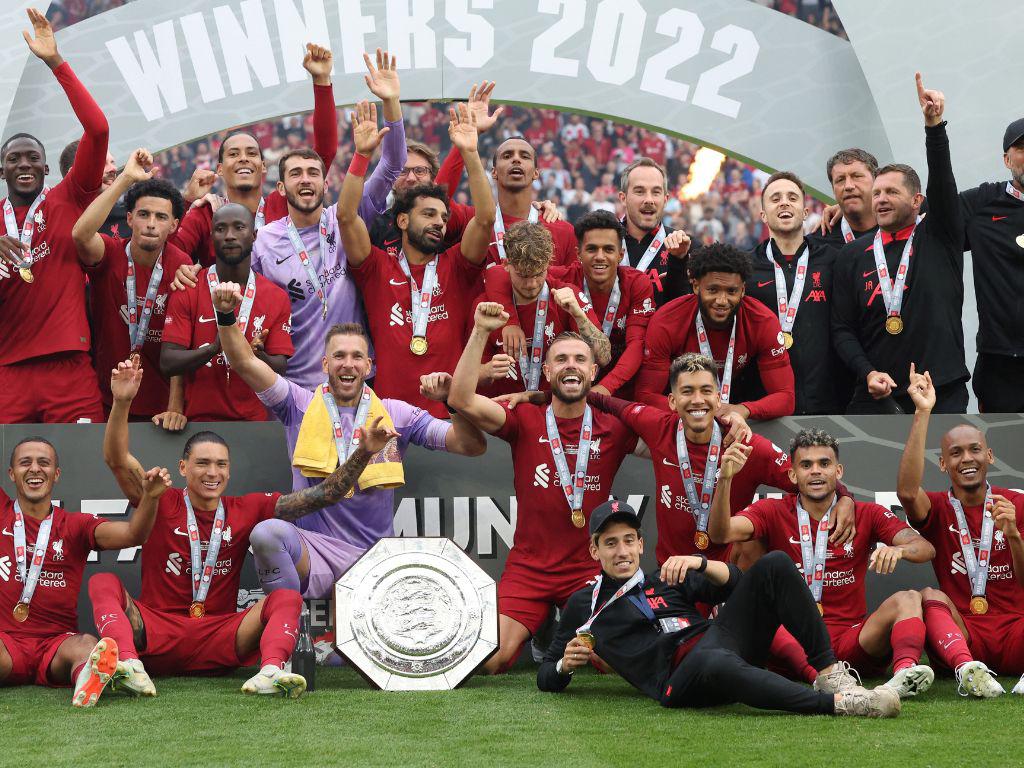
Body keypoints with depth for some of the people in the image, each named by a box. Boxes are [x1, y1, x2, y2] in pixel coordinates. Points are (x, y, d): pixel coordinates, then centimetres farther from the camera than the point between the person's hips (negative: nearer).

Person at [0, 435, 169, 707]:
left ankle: (86, 684, -69)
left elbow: (132, 535, -3)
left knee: (87, 646, -36)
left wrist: (150, 497, -21)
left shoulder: (74, 525, 13)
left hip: (57, 643, 0)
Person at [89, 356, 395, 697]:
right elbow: (116, 459, -12)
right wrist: (122, 403, -27)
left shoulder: (247, 510, 10)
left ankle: (271, 670, -47)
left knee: (288, 596, -20)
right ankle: (129, 665, -49)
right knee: (103, 583, -24)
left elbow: (322, 496, 7)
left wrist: (364, 452, -5)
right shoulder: (161, 503, 3)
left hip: (218, 640, 1)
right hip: (157, 635, -1)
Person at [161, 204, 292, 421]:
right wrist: (214, 349, -20)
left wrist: (258, 355, -18)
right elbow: (167, 363, -5)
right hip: (199, 420, -1)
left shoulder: (277, 297, 6)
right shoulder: (187, 291, 2)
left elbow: (280, 369, 3)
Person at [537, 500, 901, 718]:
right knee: (713, 661, -45)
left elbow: (735, 583, 22)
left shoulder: (665, 582, 31)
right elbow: (547, 679, 25)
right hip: (678, 678, -5)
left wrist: (700, 563, 3)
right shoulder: (583, 604, 23)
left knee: (774, 565, -12)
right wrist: (567, 665, 1)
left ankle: (829, 674, -20)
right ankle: (838, 702, -50)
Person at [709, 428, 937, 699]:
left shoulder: (867, 514, 10)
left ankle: (905, 671, -52)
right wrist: (725, 478, -24)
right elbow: (721, 534, -8)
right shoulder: (772, 512, 9)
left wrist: (897, 550, -25)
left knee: (908, 599, -22)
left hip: (852, 639, 1)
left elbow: (925, 549, -2)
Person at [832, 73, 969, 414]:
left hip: (942, 397, -2)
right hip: (875, 399, 2)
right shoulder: (853, 255, 11)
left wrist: (934, 124, -22)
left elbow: (942, 180, -8)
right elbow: (842, 329, 9)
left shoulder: (939, 238, 8)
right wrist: (867, 372, -7)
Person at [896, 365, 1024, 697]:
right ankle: (968, 669, -53)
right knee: (931, 596, -29)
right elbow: (907, 492, -18)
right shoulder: (938, 508, 9)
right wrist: (922, 413, -21)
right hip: (961, 636, 0)